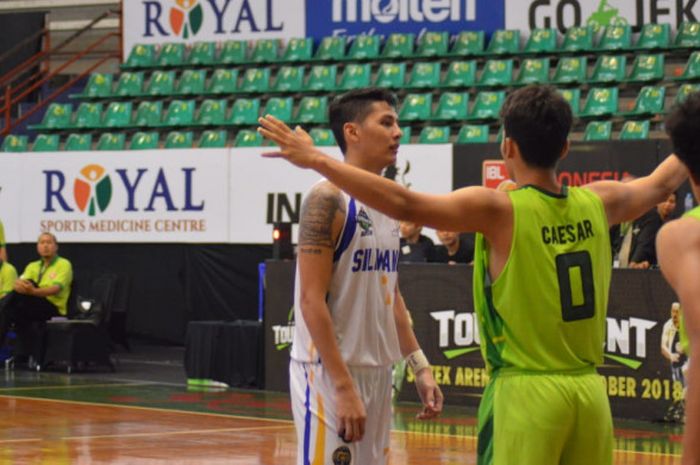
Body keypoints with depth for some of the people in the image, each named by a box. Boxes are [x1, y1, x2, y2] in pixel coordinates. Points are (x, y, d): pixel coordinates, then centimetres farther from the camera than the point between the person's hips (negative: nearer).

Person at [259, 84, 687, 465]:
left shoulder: (498, 210, -10)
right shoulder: (598, 203, 6)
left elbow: (406, 204, -20)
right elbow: (660, 184, 27)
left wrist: (315, 159, -18)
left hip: (526, 392, -6)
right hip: (590, 391, 6)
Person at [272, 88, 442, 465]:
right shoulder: (328, 199, -14)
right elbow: (311, 300, -19)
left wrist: (420, 366, 14)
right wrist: (343, 386, -22)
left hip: (377, 370, 9)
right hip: (328, 373, -9)